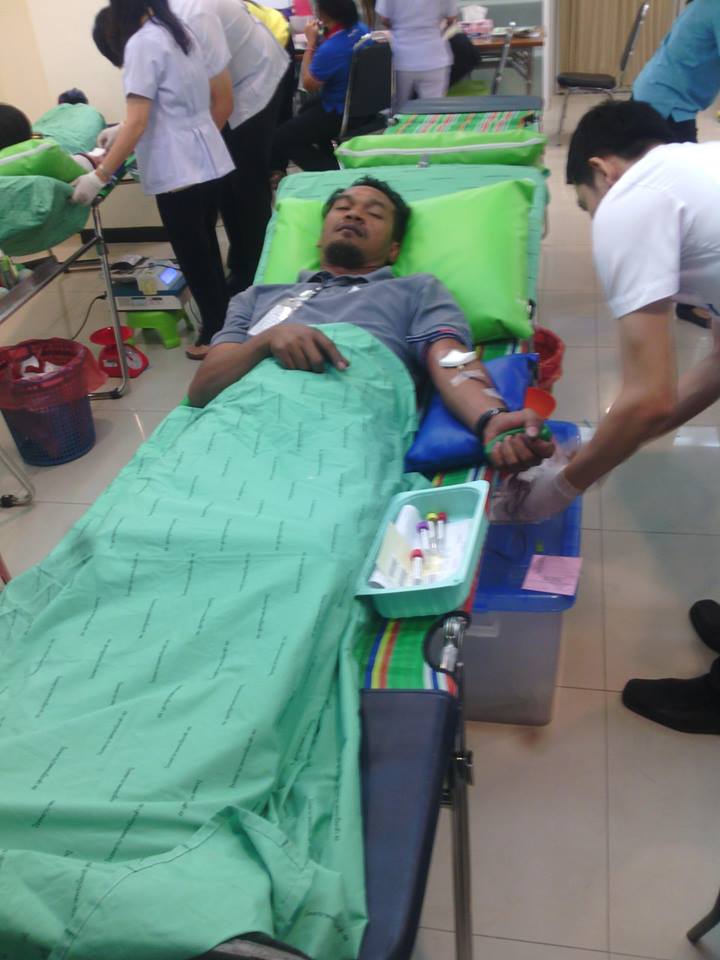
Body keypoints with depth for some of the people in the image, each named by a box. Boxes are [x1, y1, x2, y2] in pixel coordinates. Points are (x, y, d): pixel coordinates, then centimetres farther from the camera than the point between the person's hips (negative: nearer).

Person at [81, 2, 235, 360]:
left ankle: (216, 334, 14)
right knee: (205, 247, 18)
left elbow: (137, 124, -17)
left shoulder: (141, 43, -11)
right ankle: (225, 322, 29)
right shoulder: (179, 32, 14)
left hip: (179, 171, -8)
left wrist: (98, 177, -14)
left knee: (193, 256, 3)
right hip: (210, 161, 8)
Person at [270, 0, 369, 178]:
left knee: (281, 138, -3)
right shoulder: (361, 28, -5)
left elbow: (308, 84, -15)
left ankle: (331, 170, -4)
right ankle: (328, 156, 39)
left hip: (342, 114, -9)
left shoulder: (330, 49, -32)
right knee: (306, 109, 34)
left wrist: (311, 42, -12)